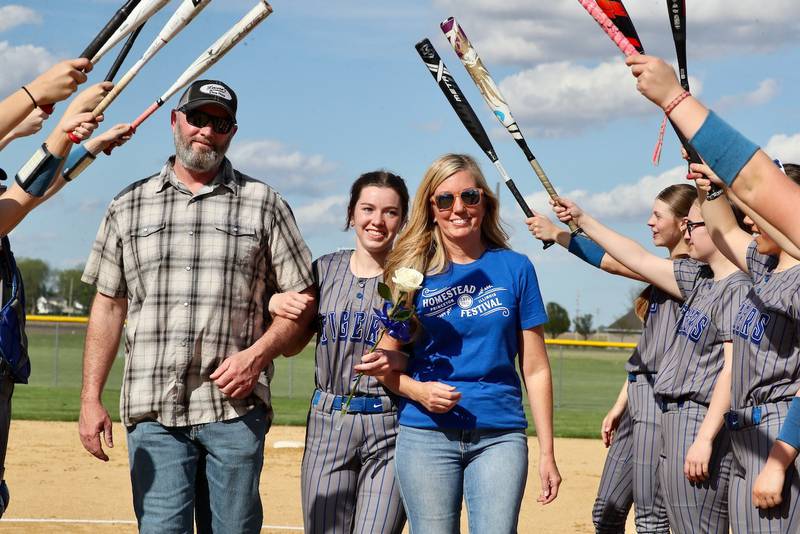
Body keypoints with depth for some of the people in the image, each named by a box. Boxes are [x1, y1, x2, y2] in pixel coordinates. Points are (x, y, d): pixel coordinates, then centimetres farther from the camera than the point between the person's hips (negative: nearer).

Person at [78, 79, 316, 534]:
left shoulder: (263, 204, 8)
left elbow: (301, 298, 7)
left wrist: (256, 355, -9)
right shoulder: (129, 207, 13)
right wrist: (91, 398, 6)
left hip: (236, 407, -1)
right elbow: (108, 306, 13)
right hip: (153, 410, 1)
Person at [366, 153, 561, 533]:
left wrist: (547, 453, 2)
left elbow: (535, 369, 6)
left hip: (500, 436, 0)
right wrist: (417, 391, -14)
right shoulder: (413, 271, 5)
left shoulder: (515, 269, 6)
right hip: (425, 434, 0)